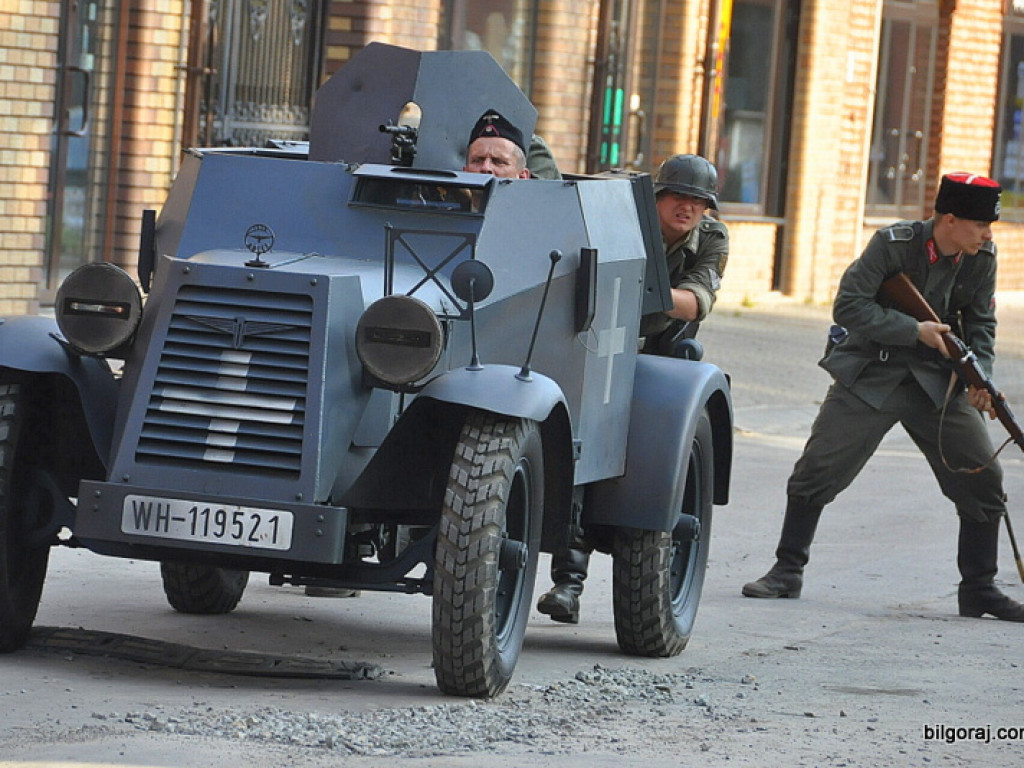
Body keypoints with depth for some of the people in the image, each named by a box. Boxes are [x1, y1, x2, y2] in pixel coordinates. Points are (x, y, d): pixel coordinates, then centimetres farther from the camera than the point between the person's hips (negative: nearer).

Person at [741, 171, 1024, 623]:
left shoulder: (981, 259, -2)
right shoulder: (894, 244, -15)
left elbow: (981, 324, 6)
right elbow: (849, 306, -19)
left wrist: (980, 377, -12)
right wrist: (916, 331, -23)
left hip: (938, 382, 3)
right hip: (870, 377, -3)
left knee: (983, 481, -4)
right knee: (816, 472, -7)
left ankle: (978, 590, 9)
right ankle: (787, 572, 9)